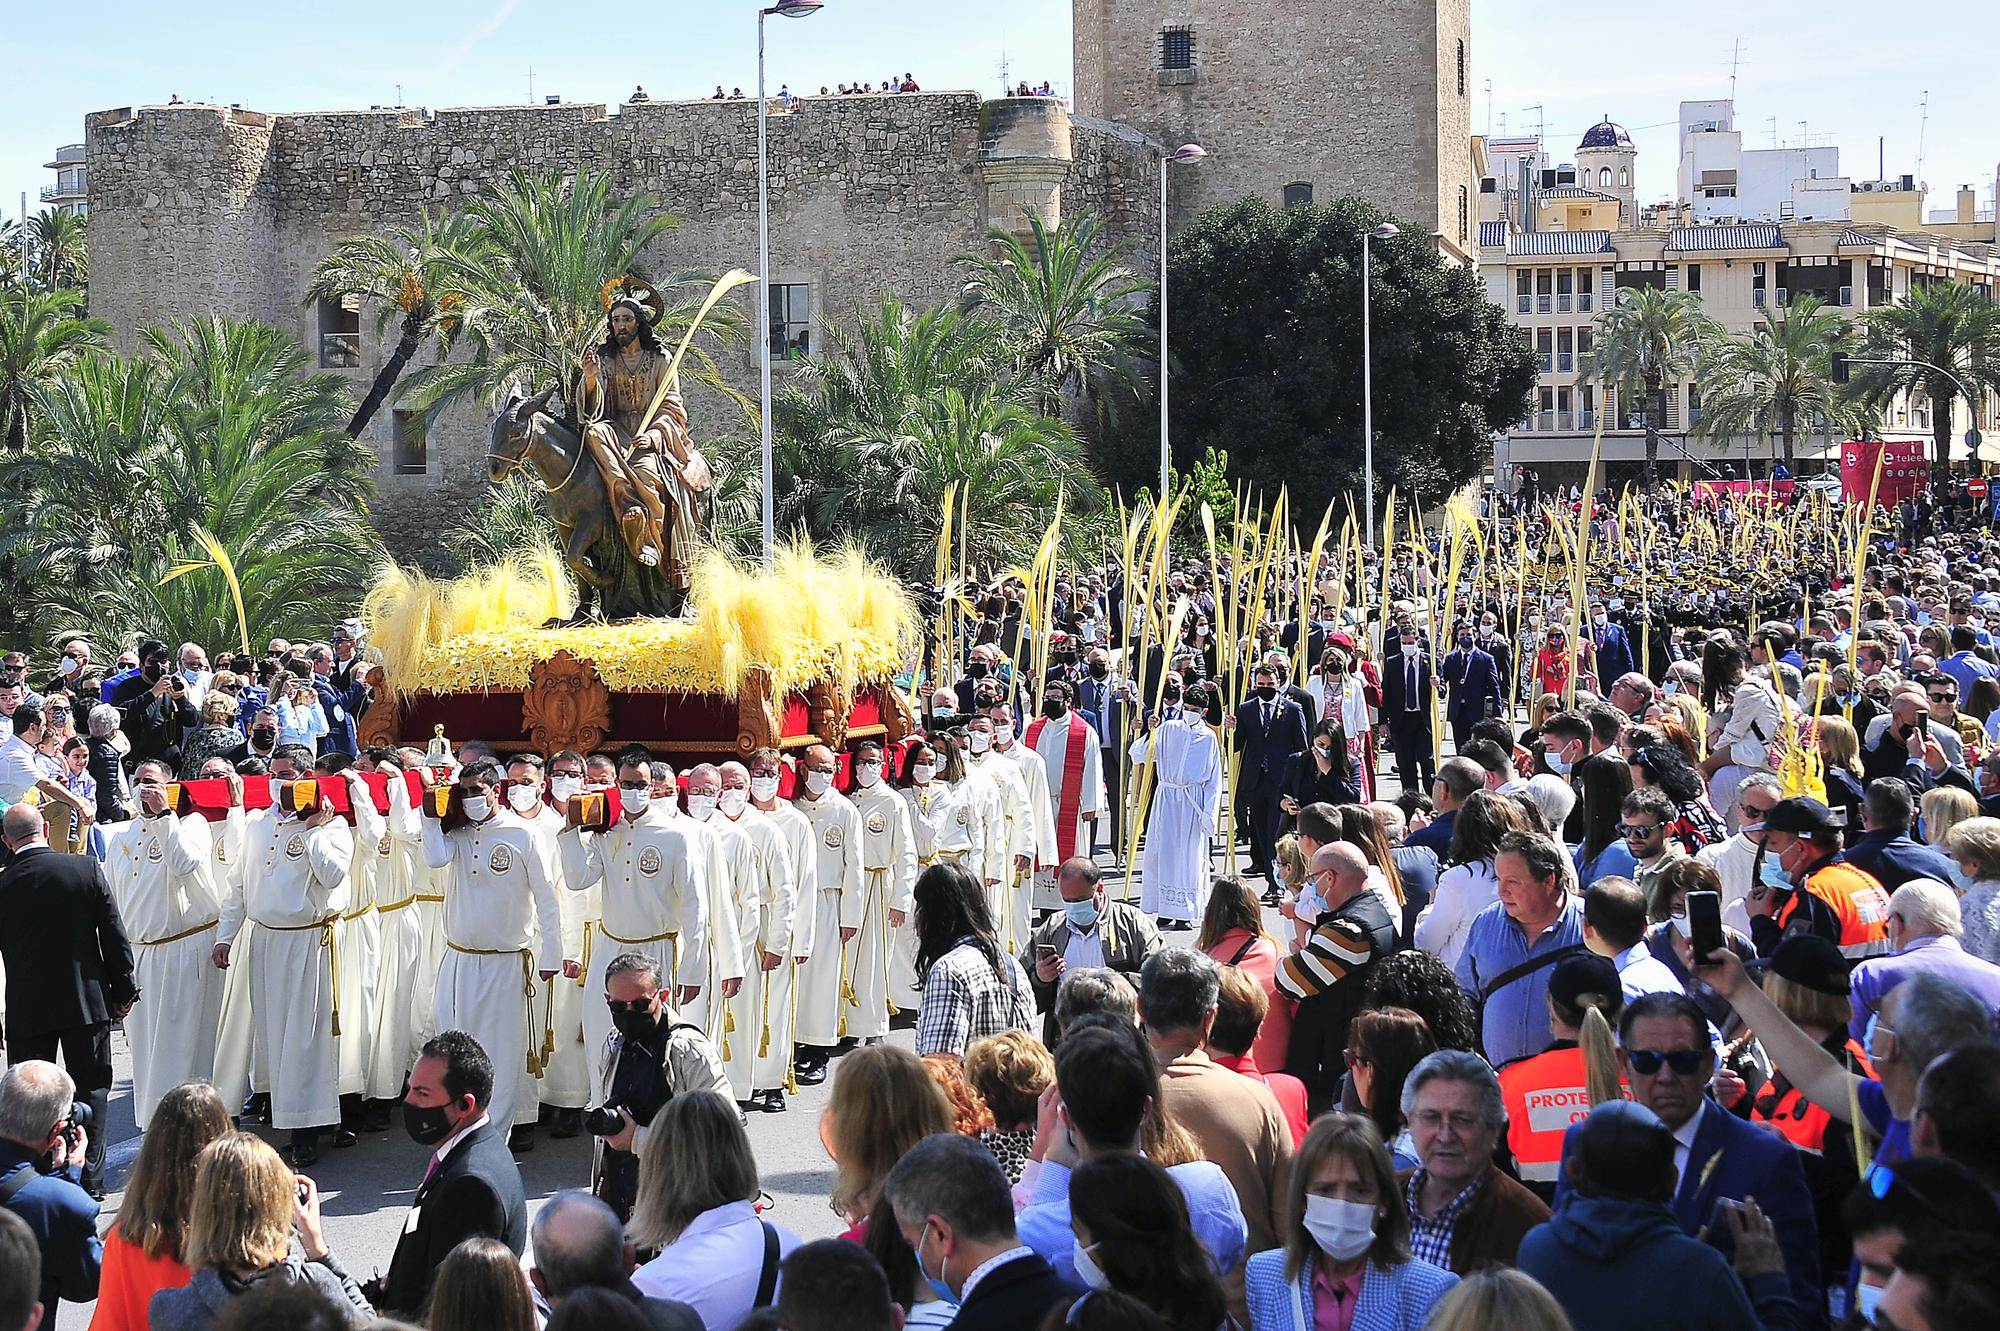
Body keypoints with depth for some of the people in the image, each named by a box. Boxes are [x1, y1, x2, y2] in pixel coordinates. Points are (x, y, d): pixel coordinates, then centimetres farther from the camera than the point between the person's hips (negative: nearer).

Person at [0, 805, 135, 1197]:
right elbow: (114, 935, -4)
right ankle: (91, 1178, 9)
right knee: (91, 1088, 10)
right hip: (87, 1001, 0)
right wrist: (123, 991, 7)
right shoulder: (86, 868, -7)